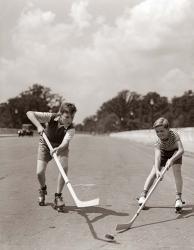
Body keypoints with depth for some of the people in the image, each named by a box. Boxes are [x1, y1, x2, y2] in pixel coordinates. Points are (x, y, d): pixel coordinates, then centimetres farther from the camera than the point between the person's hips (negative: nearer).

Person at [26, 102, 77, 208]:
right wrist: (38, 126, -42)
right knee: (40, 172, -12)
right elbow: (30, 113, -28)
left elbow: (65, 142, -46)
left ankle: (58, 196, -12)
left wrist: (58, 149, -67)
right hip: (45, 145, 0)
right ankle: (43, 189, 24)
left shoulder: (71, 129, -29)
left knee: (64, 167, -27)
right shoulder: (51, 117, -28)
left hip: (60, 147, 0)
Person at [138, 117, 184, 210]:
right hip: (163, 152, 1)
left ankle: (178, 198, -15)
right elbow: (157, 157, -43)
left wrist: (172, 159, -58)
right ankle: (143, 195, -1)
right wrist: (157, 170, -58)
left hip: (175, 152, -1)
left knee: (177, 171, -20)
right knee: (154, 172, -9)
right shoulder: (158, 142, -32)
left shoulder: (174, 135, -36)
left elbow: (181, 150, -44)